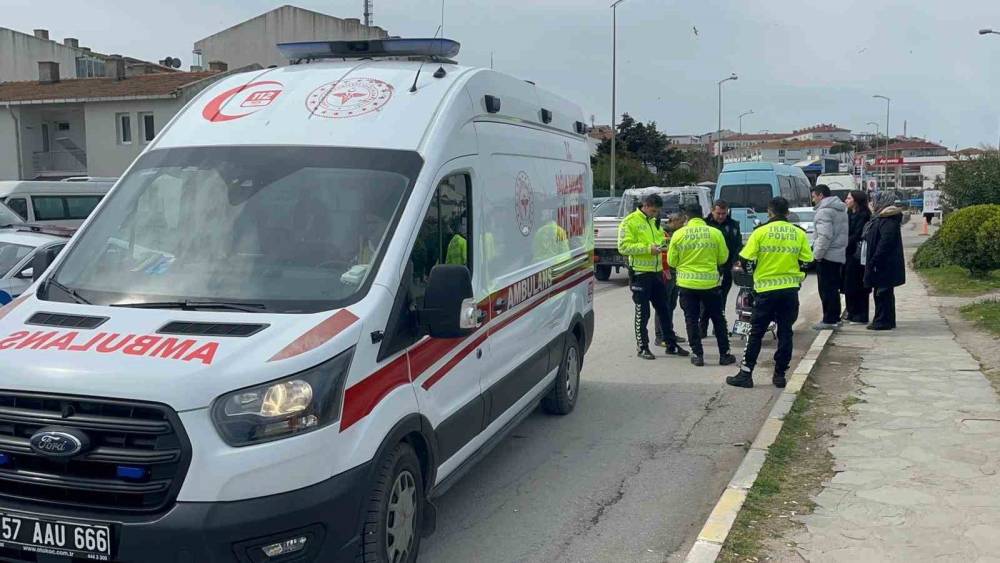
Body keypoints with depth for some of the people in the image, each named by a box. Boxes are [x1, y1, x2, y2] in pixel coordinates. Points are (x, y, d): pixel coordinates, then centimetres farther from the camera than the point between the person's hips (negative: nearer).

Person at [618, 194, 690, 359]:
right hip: (640, 273, -7)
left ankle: (671, 344, 23)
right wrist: (648, 248, -23)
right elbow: (624, 247, -18)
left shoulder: (654, 221, 15)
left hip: (656, 271, 8)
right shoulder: (630, 222, -10)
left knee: (664, 309, 13)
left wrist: (662, 243, 2)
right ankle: (642, 348, 11)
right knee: (642, 312, 1)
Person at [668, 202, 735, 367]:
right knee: (718, 319, 13)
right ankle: (724, 354, 17)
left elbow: (672, 262, 0)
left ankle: (697, 355, 10)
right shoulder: (715, 233, -6)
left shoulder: (678, 235, -7)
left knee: (692, 320, 9)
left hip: (687, 284, -1)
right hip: (710, 283, 1)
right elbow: (723, 258, 2)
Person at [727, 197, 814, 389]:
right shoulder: (799, 234, 1)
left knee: (756, 333, 5)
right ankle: (780, 374, 13)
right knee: (785, 333, 10)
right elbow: (808, 261, 3)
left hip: (766, 289, -2)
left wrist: (752, 273, 10)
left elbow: (746, 259, -8)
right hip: (790, 289, 2)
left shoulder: (761, 232, -6)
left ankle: (745, 374, 6)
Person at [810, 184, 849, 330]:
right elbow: (843, 232, 18)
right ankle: (835, 317, 21)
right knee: (833, 288, 16)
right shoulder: (841, 209, 16)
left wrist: (818, 254, -17)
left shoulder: (824, 211, -15)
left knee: (827, 289, -5)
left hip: (827, 256, -9)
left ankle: (829, 320, -3)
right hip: (840, 255, 9)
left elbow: (825, 235, -23)